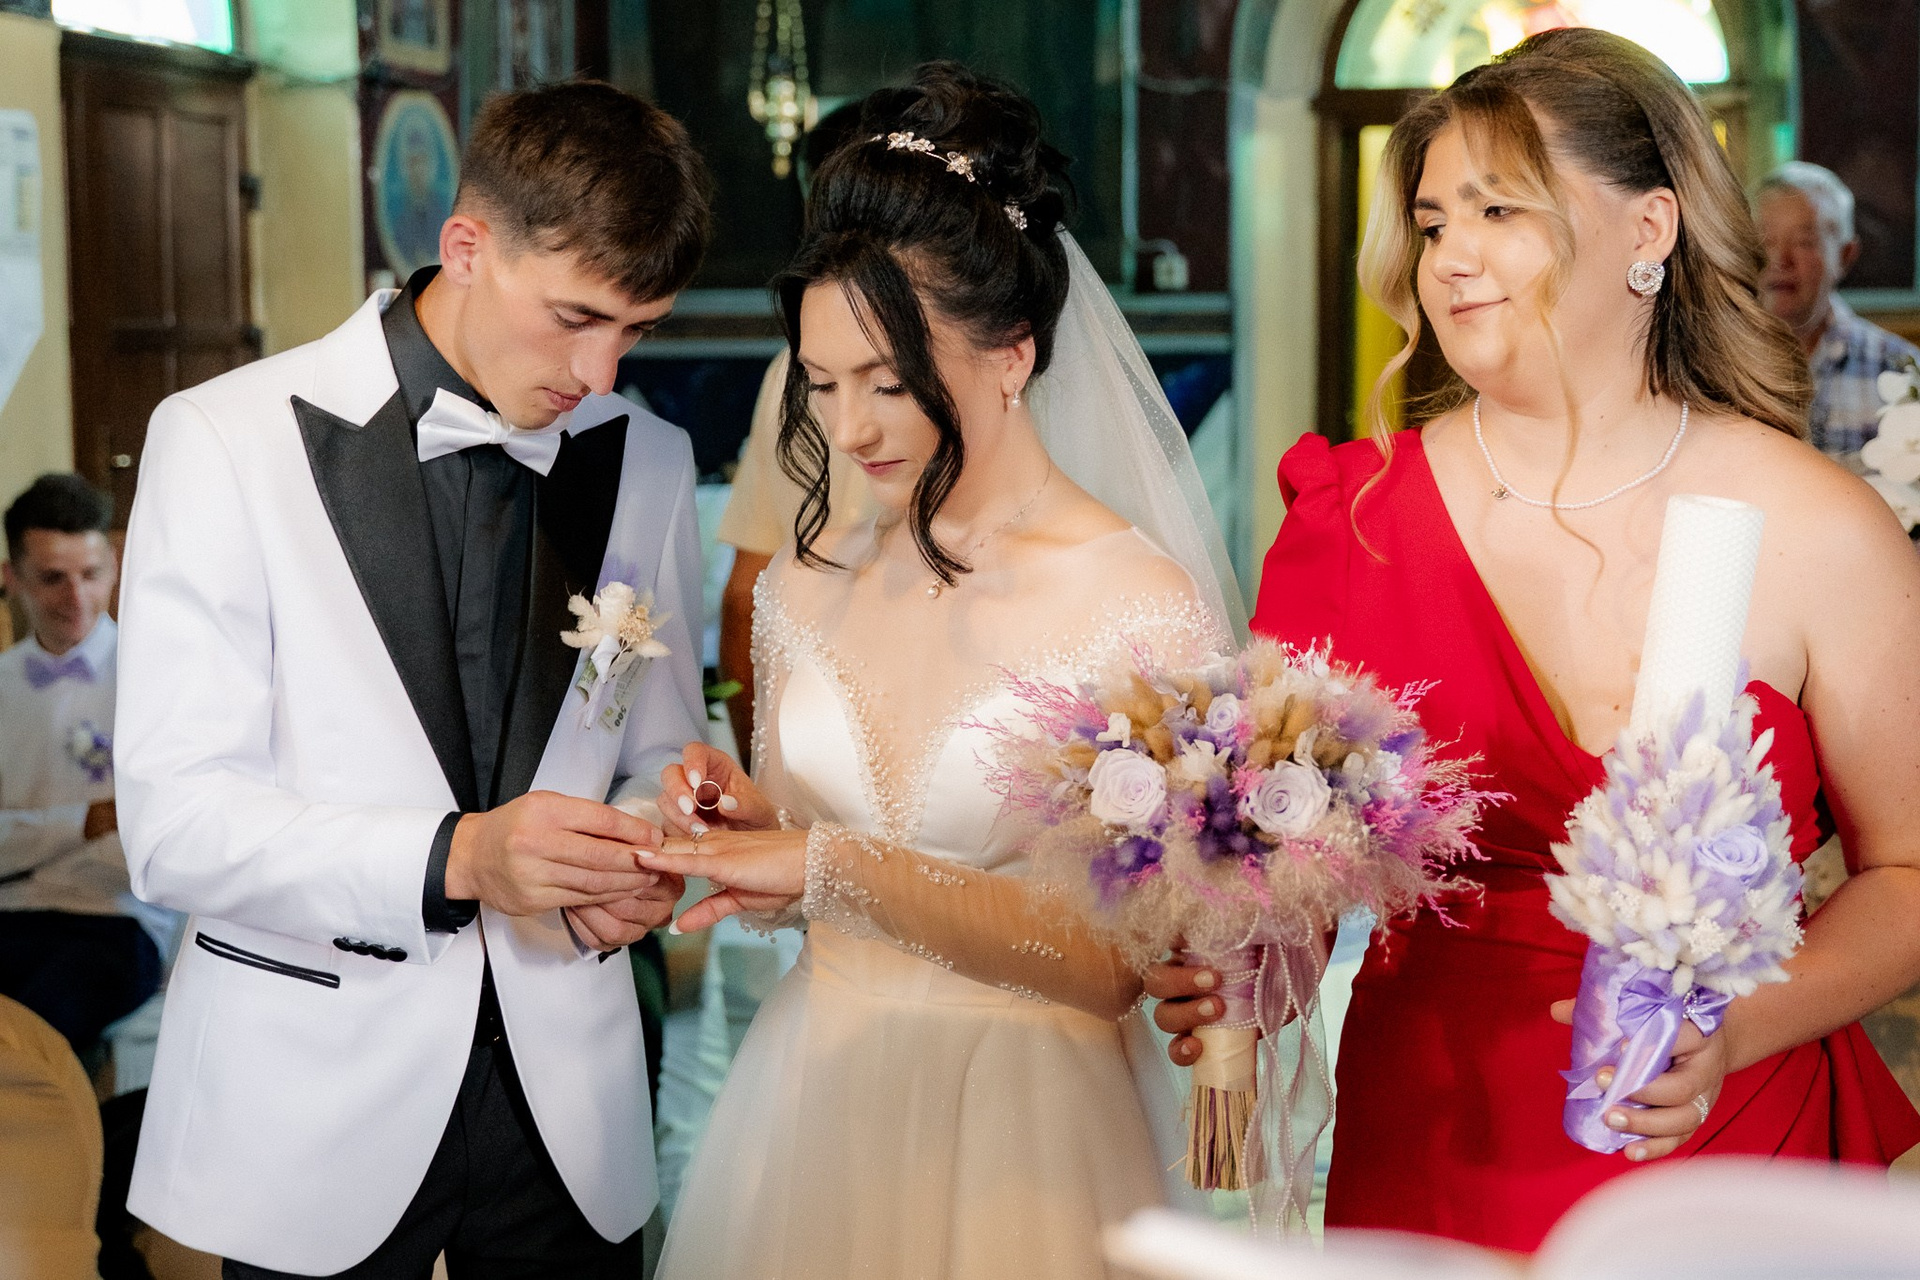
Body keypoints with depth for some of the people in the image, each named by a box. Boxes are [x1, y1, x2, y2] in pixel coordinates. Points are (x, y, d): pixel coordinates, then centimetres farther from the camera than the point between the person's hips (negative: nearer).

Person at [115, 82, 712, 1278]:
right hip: (317, 1103, -3)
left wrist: (637, 859, -10)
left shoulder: (648, 462, 3)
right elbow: (175, 823, -14)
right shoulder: (227, 439, -10)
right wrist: (453, 858, -26)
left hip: (566, 1089, 4)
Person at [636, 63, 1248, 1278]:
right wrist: (748, 826, -9)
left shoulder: (1142, 609, -15)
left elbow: (1117, 961, -18)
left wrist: (838, 867, -23)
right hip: (815, 1096, 5)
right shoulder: (807, 585, 1)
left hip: (1019, 1133, -5)